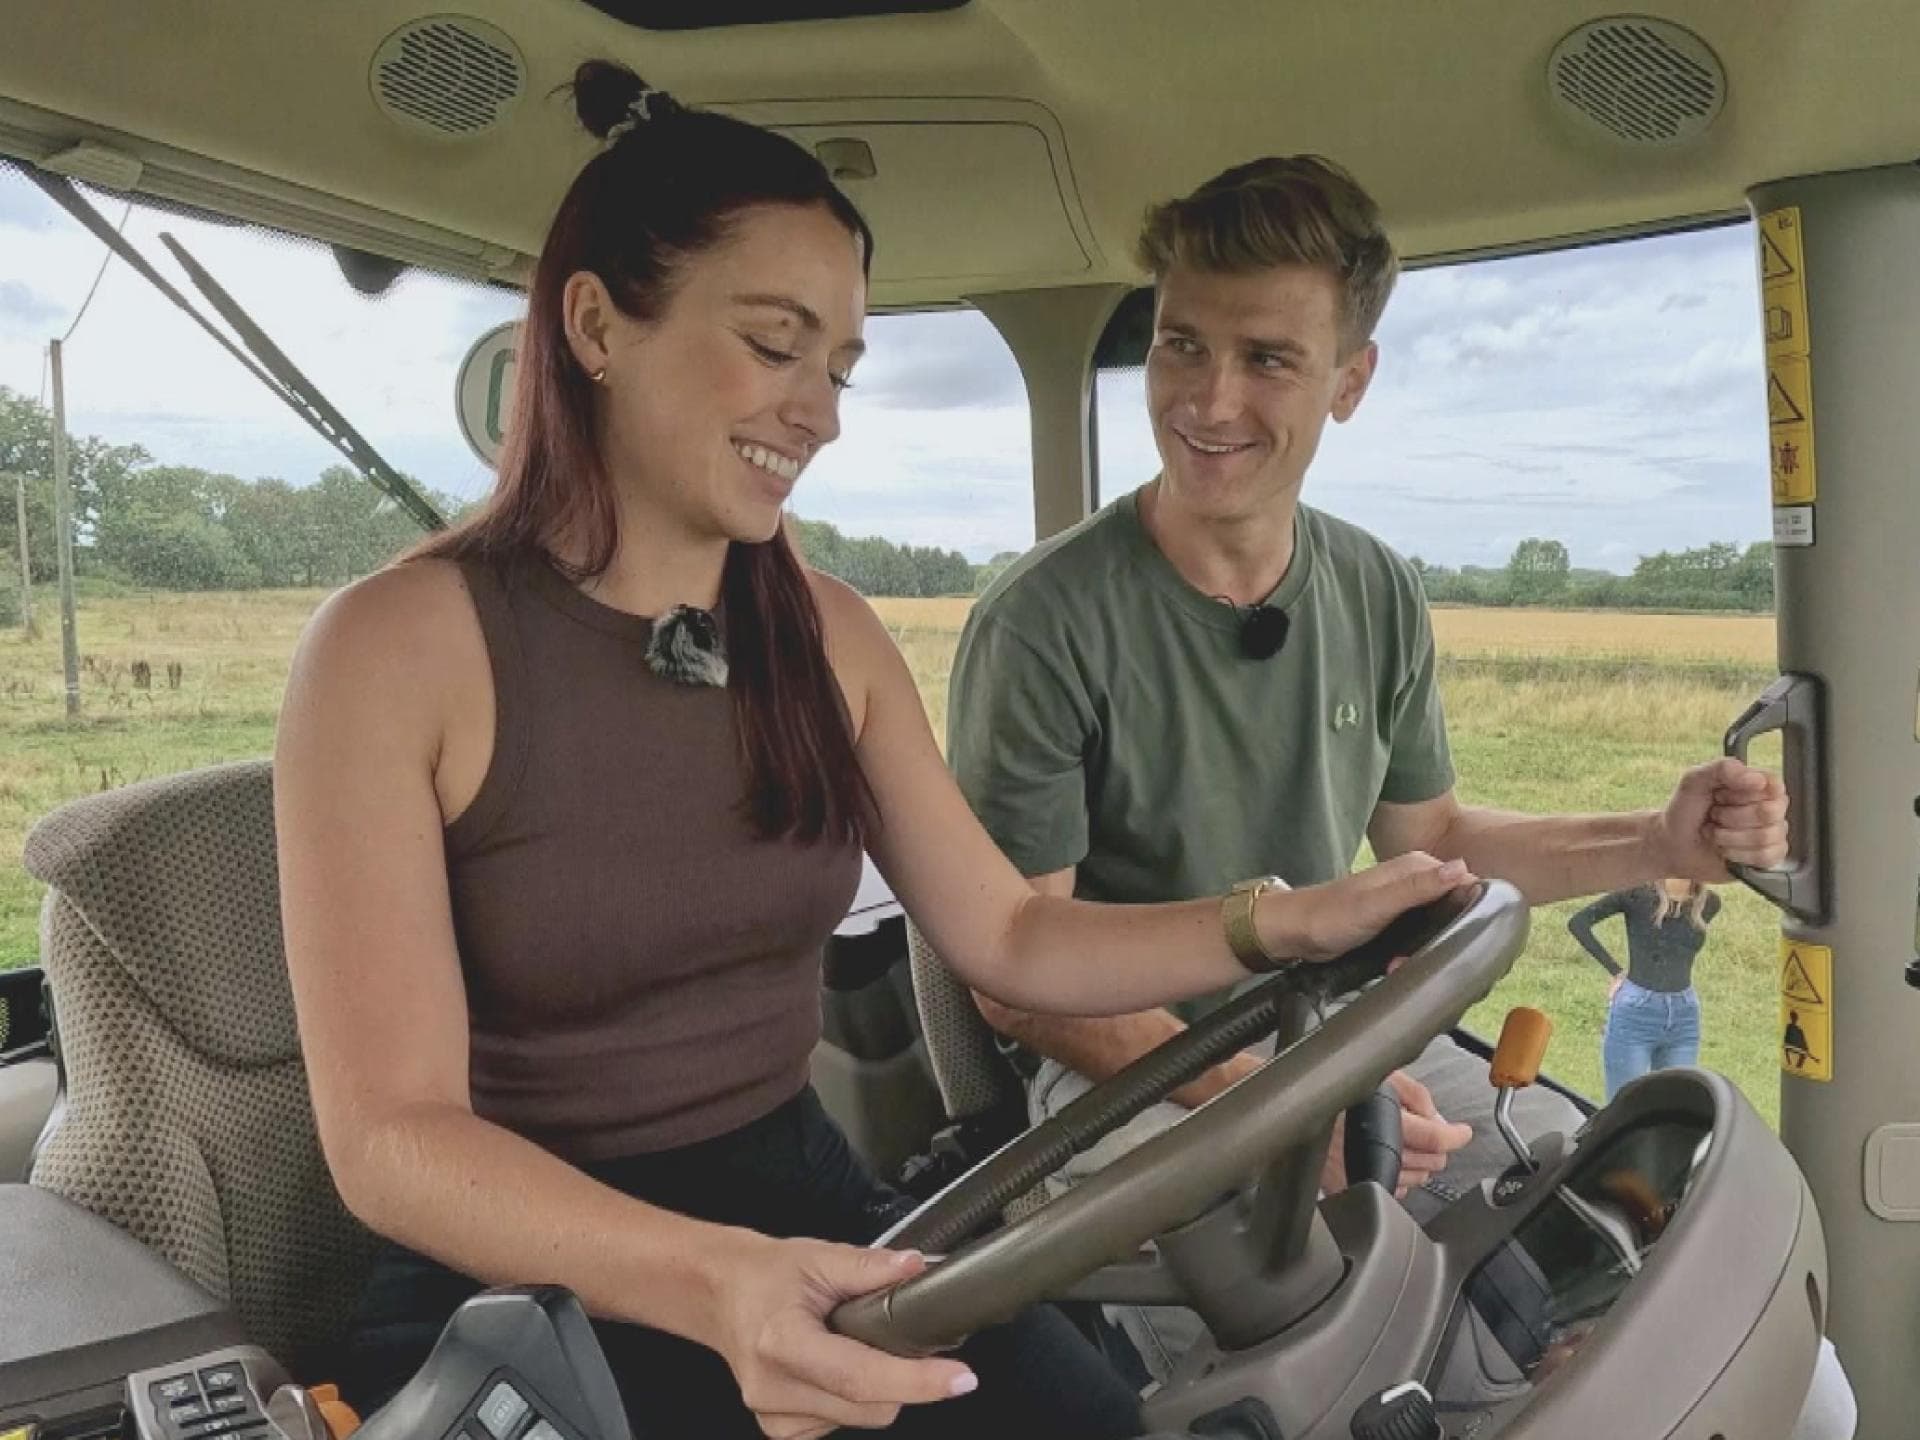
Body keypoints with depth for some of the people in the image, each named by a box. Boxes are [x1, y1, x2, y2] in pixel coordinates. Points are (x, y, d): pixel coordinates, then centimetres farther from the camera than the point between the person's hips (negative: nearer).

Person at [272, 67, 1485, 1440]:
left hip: (802, 1204, 4)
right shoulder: (398, 647, -14)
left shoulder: (827, 632, 3)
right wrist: (704, 1278, -34)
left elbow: (1011, 937, 5)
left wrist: (1284, 925, -8)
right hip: (526, 1285, -4)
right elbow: (392, 1138, -18)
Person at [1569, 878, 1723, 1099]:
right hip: (1634, 1016, -4)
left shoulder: (1709, 903, 5)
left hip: (1683, 1017, 4)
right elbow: (1578, 922, -7)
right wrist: (1615, 971, -6)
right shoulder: (1638, 894, -6)